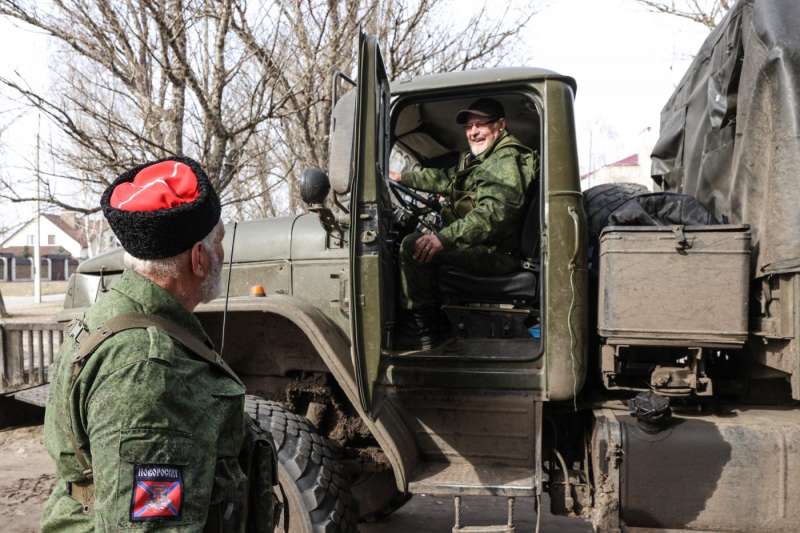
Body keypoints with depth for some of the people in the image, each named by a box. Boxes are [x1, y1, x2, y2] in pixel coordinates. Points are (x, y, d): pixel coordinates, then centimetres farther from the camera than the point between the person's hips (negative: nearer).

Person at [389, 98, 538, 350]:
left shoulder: (505, 161, -13)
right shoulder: (478, 160, 21)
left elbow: (494, 213, -28)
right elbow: (446, 178, 33)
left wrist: (444, 238, -37)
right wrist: (401, 177, 36)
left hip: (498, 253, -11)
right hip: (486, 249, 11)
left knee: (414, 246, -22)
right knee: (423, 239, 21)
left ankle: (422, 333, -13)